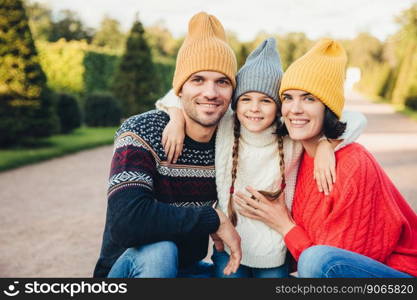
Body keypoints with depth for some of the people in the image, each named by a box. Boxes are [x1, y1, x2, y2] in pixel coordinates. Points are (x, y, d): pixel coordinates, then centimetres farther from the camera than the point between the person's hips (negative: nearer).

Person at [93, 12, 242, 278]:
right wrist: (214, 219, -27)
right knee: (158, 250, -35)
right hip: (128, 269, -4)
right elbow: (126, 221, -34)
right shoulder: (142, 133, -20)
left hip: (188, 268, 4)